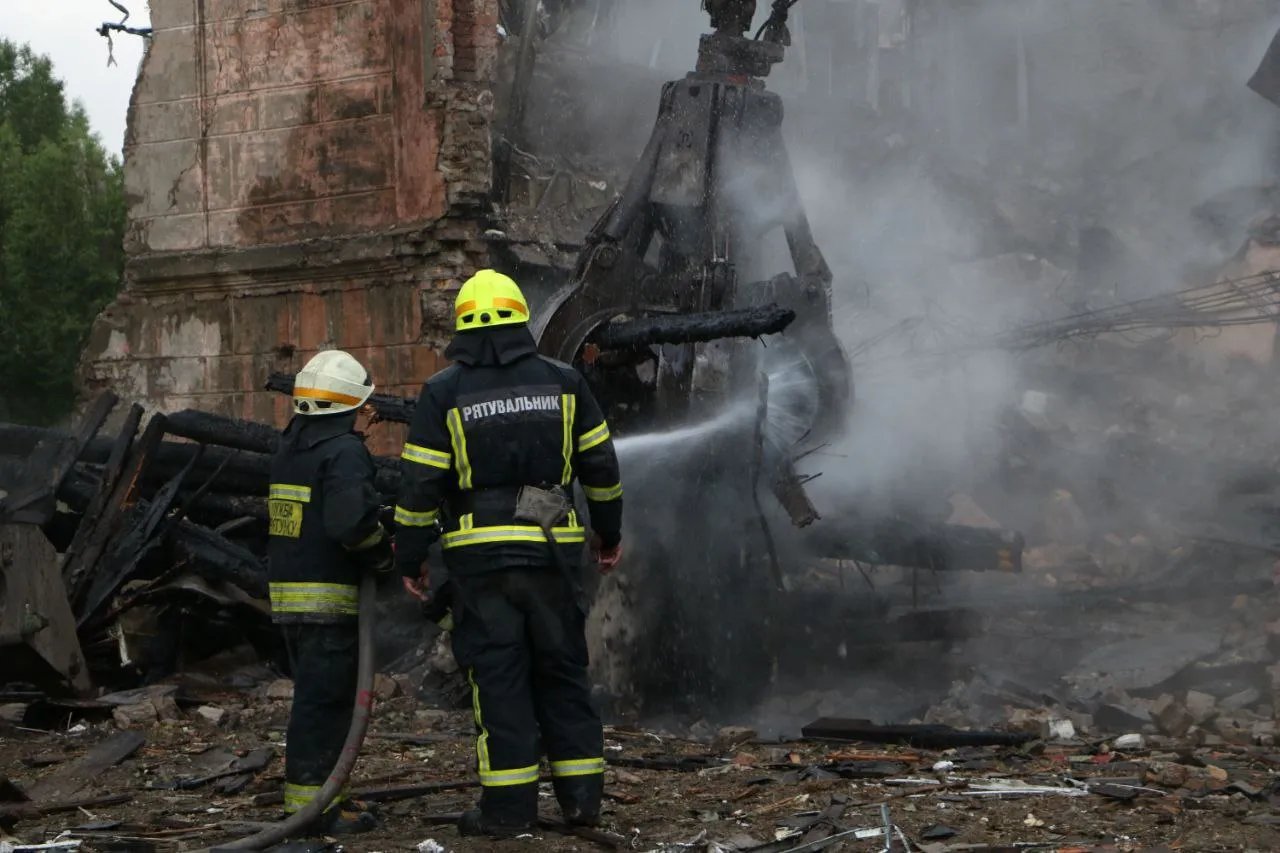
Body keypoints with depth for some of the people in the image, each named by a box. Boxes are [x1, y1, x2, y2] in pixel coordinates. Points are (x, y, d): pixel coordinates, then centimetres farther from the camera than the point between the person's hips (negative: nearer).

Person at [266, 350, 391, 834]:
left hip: (286, 590, 9)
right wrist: (383, 554, -8)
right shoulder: (344, 451, -14)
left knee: (314, 696, 18)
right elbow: (349, 522, -26)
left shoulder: (288, 449, 15)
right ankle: (311, 803, -5)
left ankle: (313, 794, 24)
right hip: (328, 596, -9)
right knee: (325, 699, -5)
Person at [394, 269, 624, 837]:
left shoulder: (443, 392, -2)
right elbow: (600, 466, 9)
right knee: (563, 671, 11)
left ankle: (509, 804, 1)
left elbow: (420, 484, -5)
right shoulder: (563, 382, 5)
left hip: (480, 555, -2)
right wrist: (609, 532, 22)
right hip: (554, 550, 2)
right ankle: (581, 794, 12)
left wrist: (410, 558, 4)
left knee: (497, 676, 2)